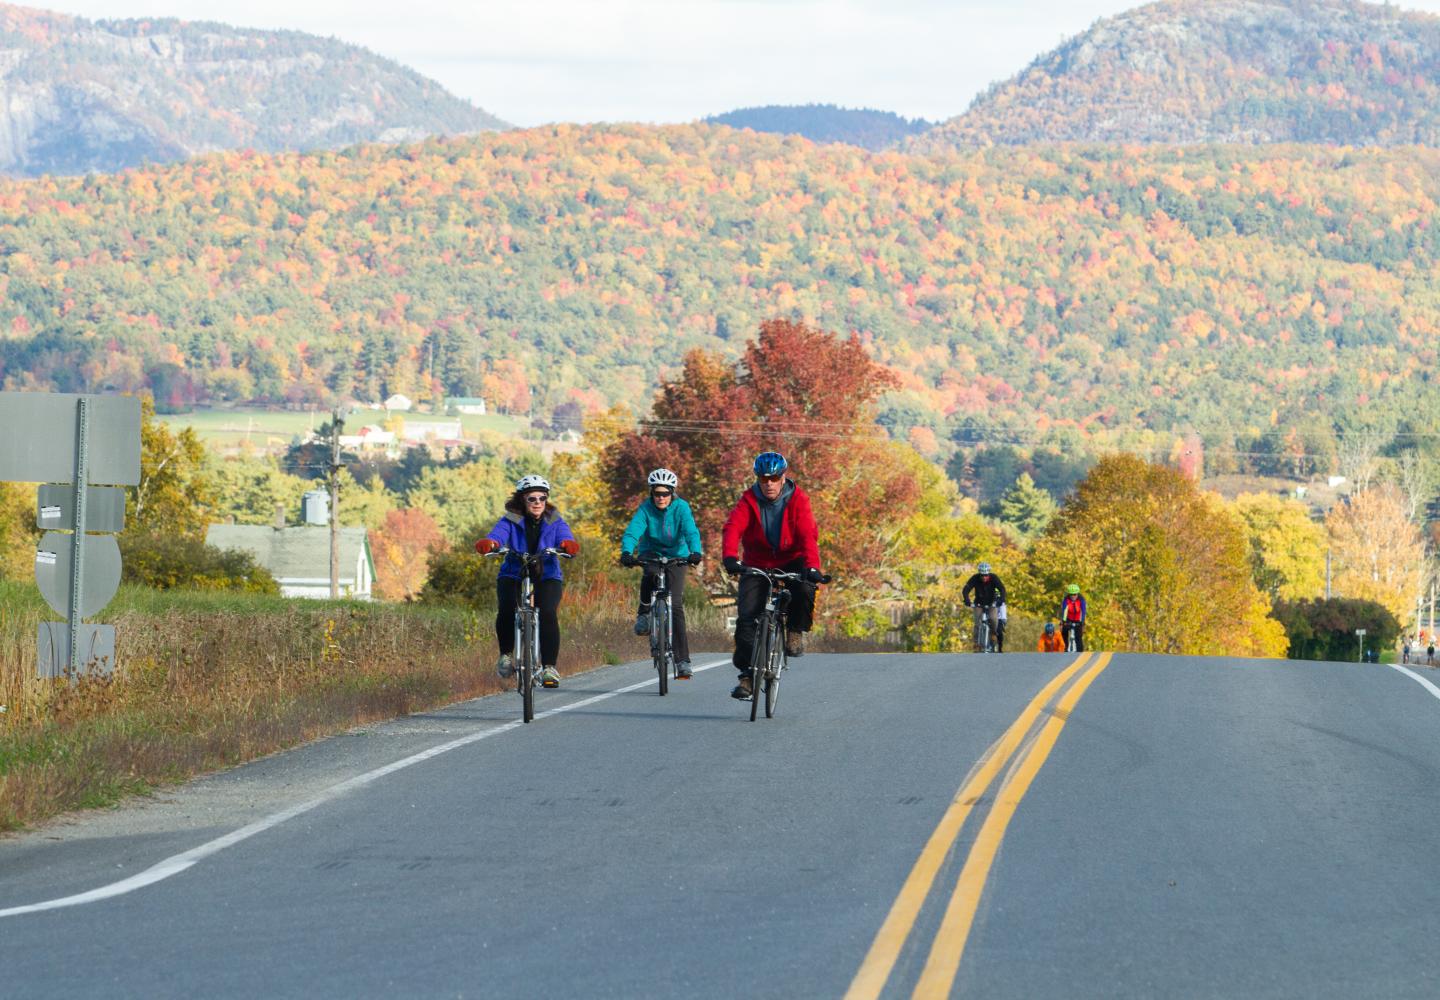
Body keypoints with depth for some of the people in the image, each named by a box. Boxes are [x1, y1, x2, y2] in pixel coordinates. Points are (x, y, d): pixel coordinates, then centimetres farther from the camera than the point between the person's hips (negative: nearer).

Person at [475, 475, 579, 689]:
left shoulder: (554, 521, -3)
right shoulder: (511, 520, -6)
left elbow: (564, 535, -22)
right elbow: (498, 534, -26)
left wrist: (568, 544, -48)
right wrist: (488, 543, -51)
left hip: (547, 577, 0)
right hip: (514, 576, 0)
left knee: (548, 613, -27)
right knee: (507, 610, -29)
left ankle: (549, 667, -16)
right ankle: (506, 654, -3)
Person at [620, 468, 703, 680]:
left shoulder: (681, 507, -17)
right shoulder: (645, 509, -15)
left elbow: (691, 532, -30)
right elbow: (632, 531, -29)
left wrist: (695, 553, -50)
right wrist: (626, 552, -48)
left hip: (676, 556, -1)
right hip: (652, 553, 1)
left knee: (675, 604, -13)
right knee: (650, 575, -36)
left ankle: (682, 661, -12)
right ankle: (644, 612, -8)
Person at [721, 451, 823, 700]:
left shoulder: (798, 500, -12)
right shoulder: (748, 500, -10)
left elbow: (808, 535, -25)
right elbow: (732, 528, -26)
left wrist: (812, 567, -43)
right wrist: (730, 557, -47)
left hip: (791, 562, -1)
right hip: (757, 565, 1)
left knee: (804, 589, -33)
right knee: (746, 618, -13)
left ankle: (795, 632, -6)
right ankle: (746, 676, -4)